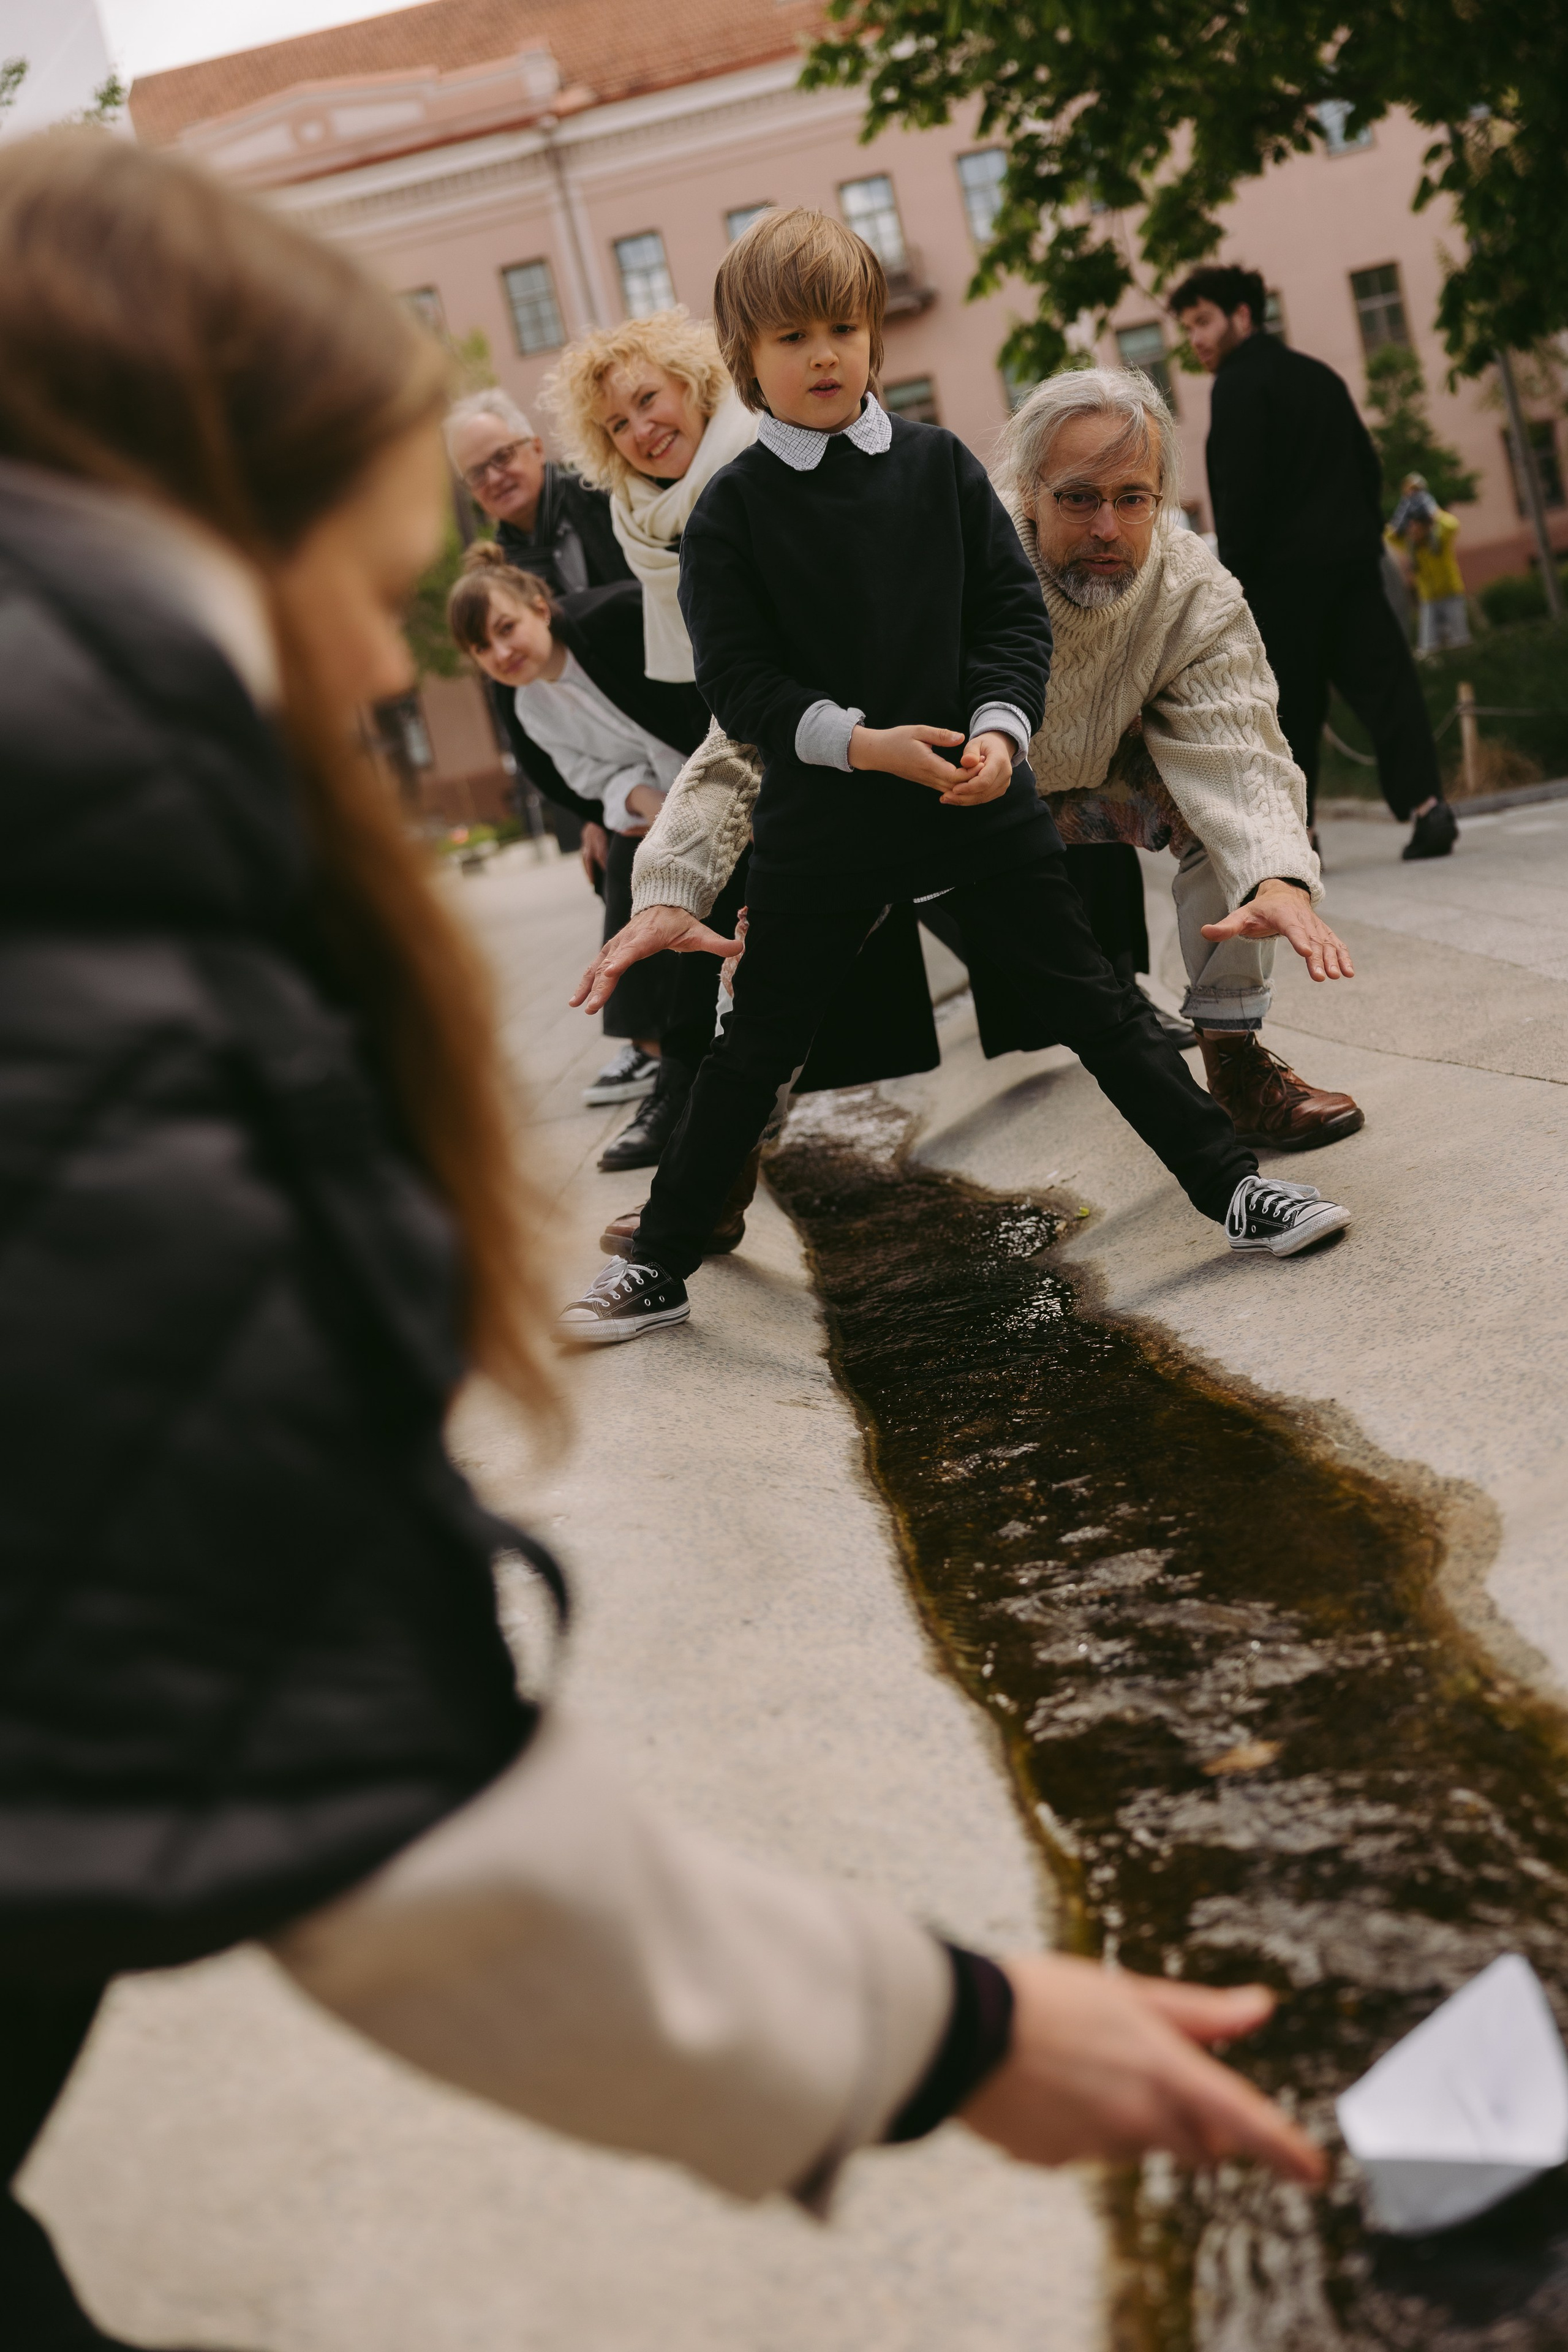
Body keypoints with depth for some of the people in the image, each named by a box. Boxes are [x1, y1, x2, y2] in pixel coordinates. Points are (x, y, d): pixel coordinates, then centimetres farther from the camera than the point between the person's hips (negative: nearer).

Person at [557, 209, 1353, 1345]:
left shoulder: (939, 464, 3)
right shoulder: (734, 507, -4)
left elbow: (1015, 612, 3)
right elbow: (737, 678, -8)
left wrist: (999, 727, -13)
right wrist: (859, 742, -20)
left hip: (980, 798, 1)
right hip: (821, 819, -1)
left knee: (1092, 998, 6)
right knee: (757, 1047, 6)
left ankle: (1231, 1184, 17)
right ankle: (659, 1263, 18)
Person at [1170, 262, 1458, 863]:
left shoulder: (1240, 384, -5)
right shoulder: (1318, 374, 20)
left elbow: (1242, 491, -13)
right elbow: (1369, 467, 20)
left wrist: (1232, 579, -11)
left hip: (1284, 571, -7)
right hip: (1351, 559, 7)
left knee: (1290, 707, 0)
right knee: (1382, 682, 1)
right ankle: (1424, 802, -12)